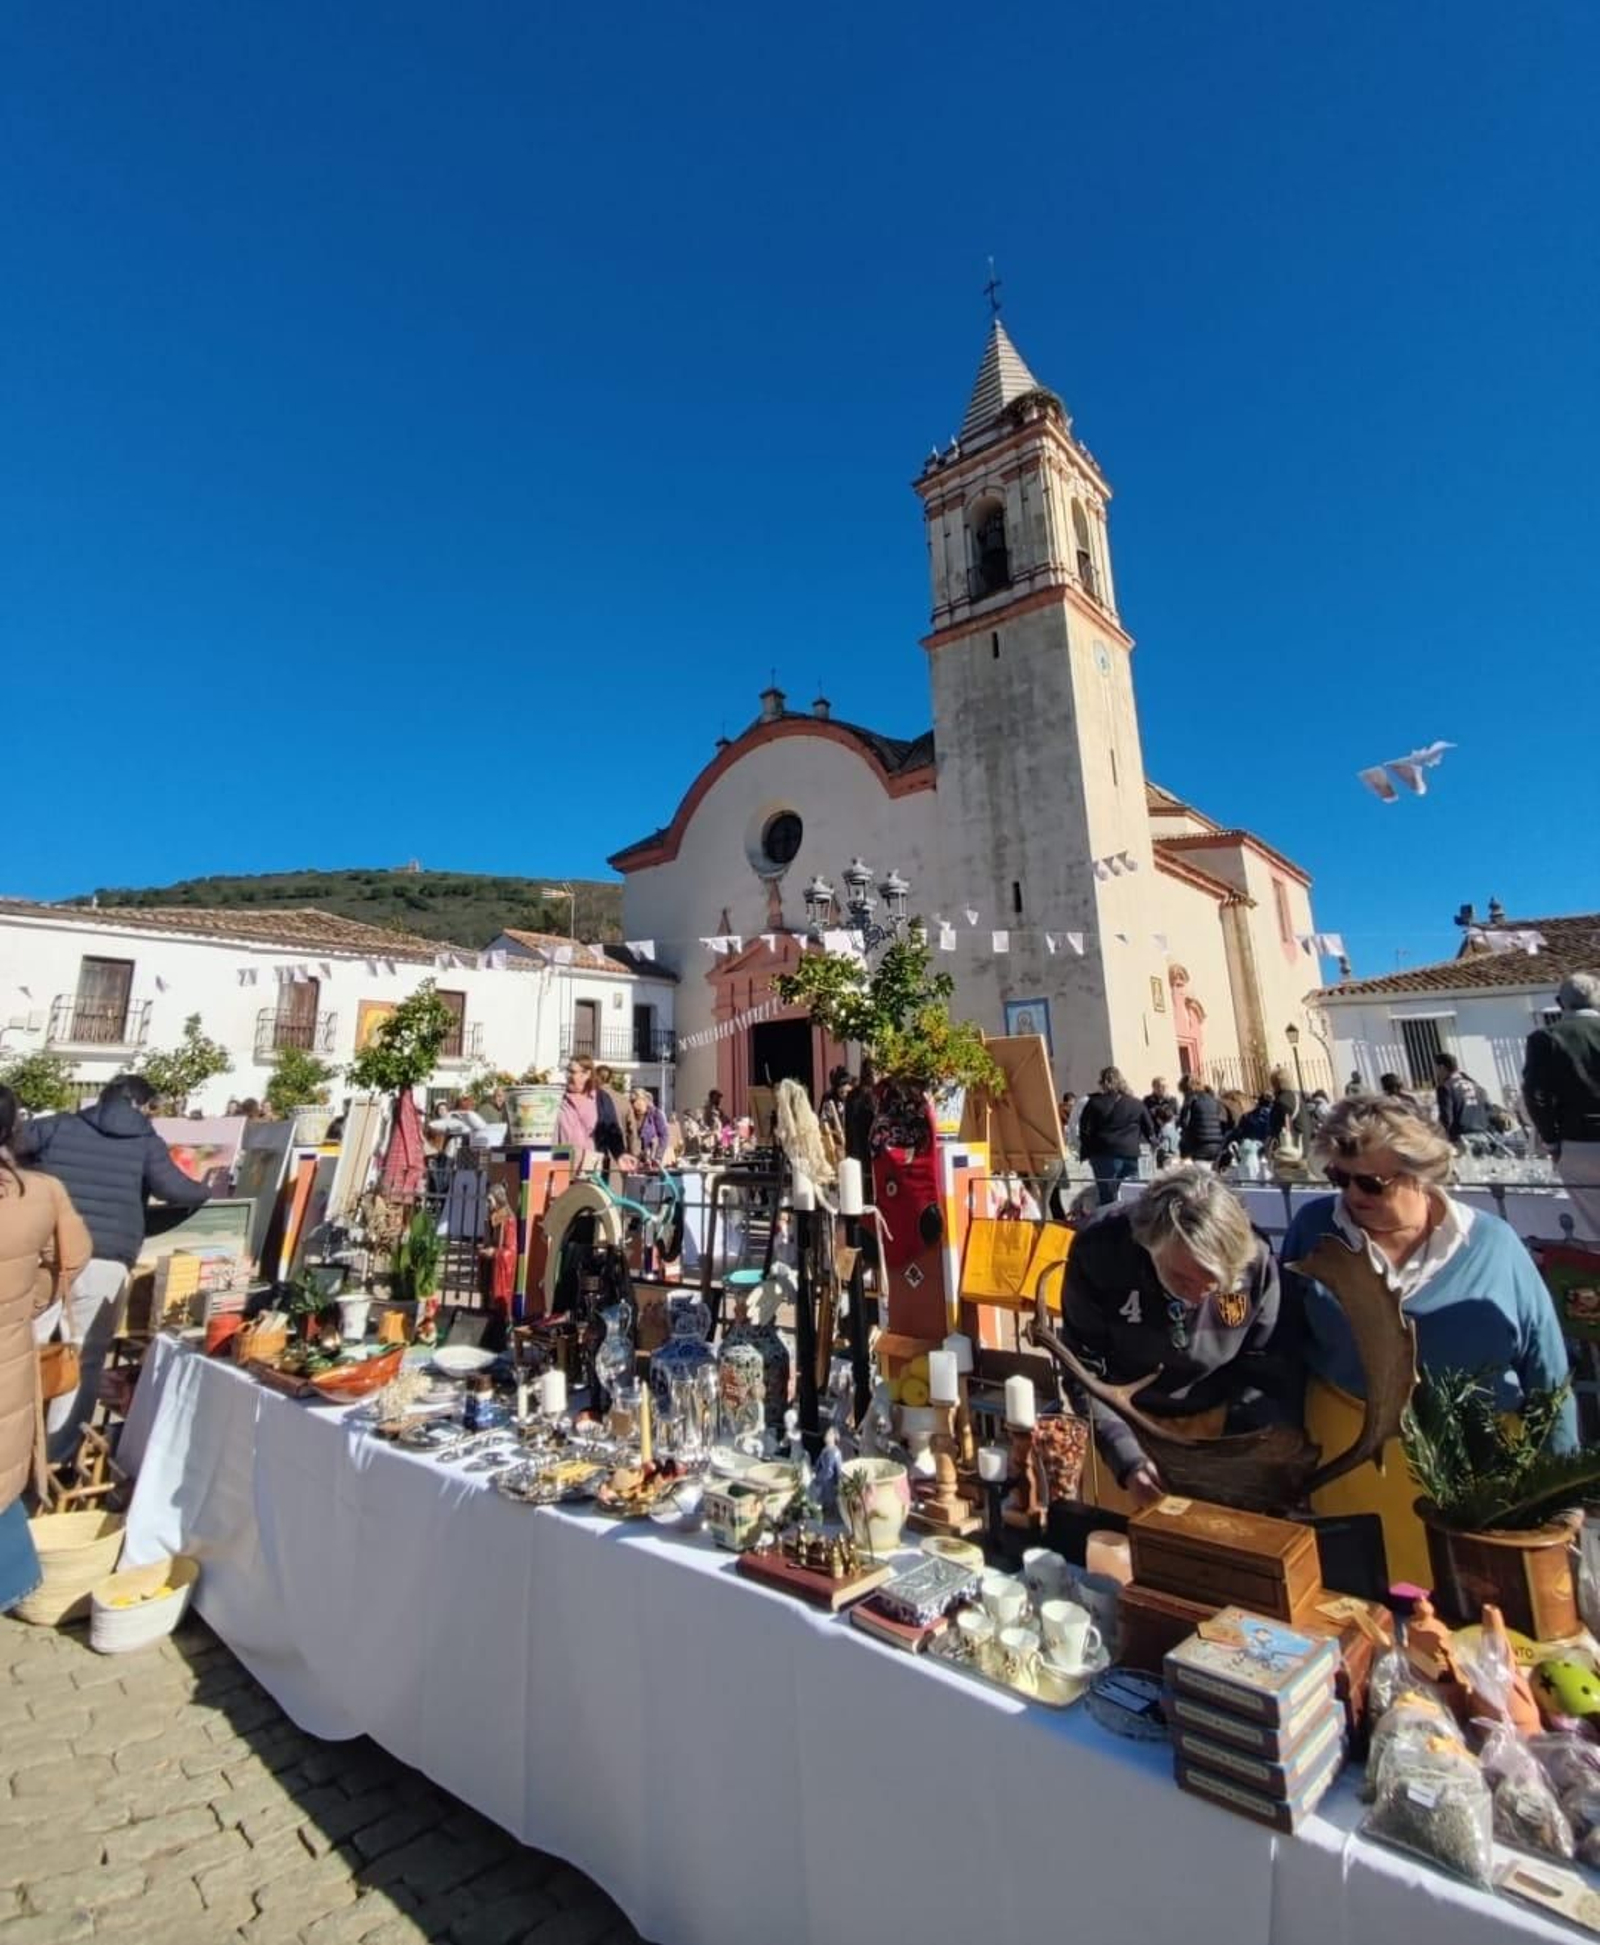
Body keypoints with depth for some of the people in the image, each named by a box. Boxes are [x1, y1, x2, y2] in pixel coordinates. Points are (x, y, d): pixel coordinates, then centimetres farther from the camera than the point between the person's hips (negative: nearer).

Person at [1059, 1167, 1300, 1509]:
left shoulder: (1254, 1261, -27)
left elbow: (1270, 1369, -11)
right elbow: (1085, 1372, -20)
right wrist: (1127, 1457, -29)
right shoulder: (1097, 1254, -32)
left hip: (1217, 1415, 1)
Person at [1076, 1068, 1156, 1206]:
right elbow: (1149, 1129, 13)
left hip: (1105, 1154, -3)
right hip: (1131, 1154, 3)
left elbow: (1084, 1130, -4)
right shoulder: (1137, 1104, 7)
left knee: (1108, 1198, -1)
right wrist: (1154, 1144, 30)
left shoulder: (1095, 1103, -2)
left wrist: (1085, 1153, 4)